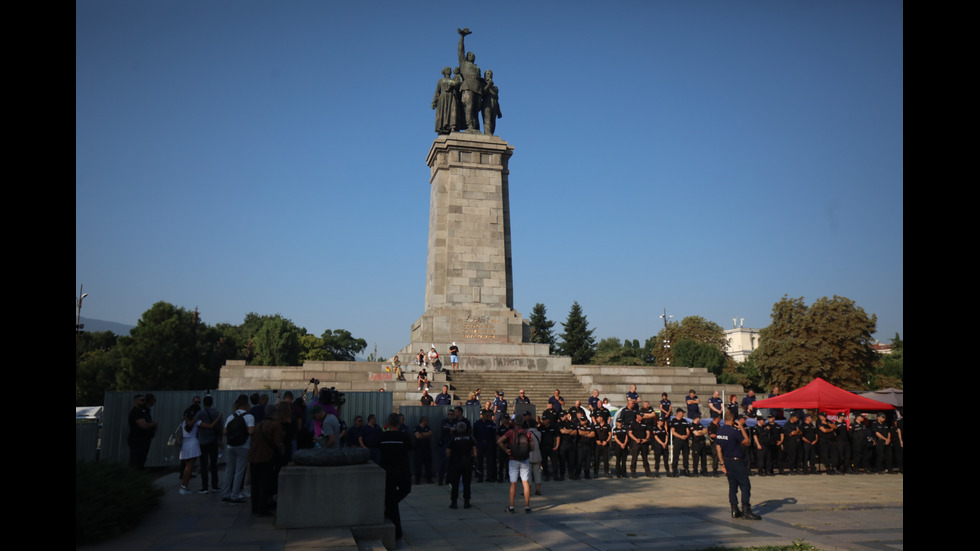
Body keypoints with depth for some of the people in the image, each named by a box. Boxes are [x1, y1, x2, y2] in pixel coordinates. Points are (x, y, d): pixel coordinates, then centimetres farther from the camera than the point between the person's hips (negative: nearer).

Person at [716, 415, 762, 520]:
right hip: (736, 461, -8)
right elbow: (747, 442, -9)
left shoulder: (720, 431, 6)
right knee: (745, 485, -1)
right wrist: (741, 428, -6)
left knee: (732, 485, 12)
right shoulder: (734, 431, -19)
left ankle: (734, 511, 14)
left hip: (727, 461, 8)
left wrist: (723, 464, 15)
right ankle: (746, 510, -2)